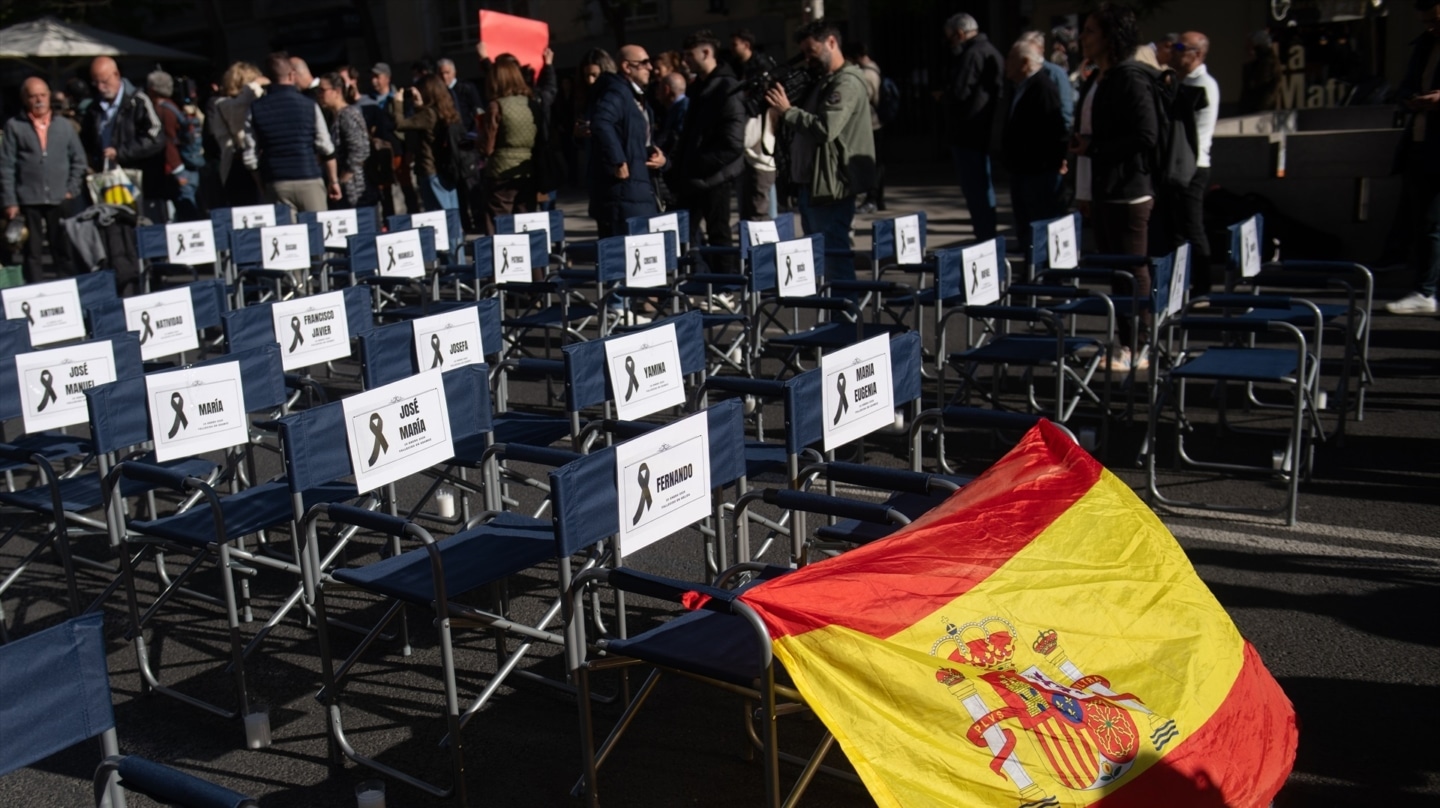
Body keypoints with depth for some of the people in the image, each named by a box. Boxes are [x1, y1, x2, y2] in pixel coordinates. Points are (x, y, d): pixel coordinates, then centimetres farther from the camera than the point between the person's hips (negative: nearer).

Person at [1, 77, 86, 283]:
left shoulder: (64, 125, 9)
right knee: (33, 254, 4)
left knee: (64, 251, 5)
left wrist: (72, 190, 1)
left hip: (60, 200, 1)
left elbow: (78, 160, 12)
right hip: (28, 201, -1)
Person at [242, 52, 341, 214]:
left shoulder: (256, 109, 2)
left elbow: (250, 155, 2)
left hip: (276, 184, 1)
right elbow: (326, 149, -1)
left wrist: (261, 184, 13)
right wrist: (333, 181, 9)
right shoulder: (309, 105, -1)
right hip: (309, 180, -1)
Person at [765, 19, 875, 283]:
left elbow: (825, 128, -24)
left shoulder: (847, 83, -12)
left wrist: (787, 110, -19)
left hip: (831, 186, -10)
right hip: (813, 182, 10)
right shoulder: (823, 81, 20)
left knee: (834, 255, -9)